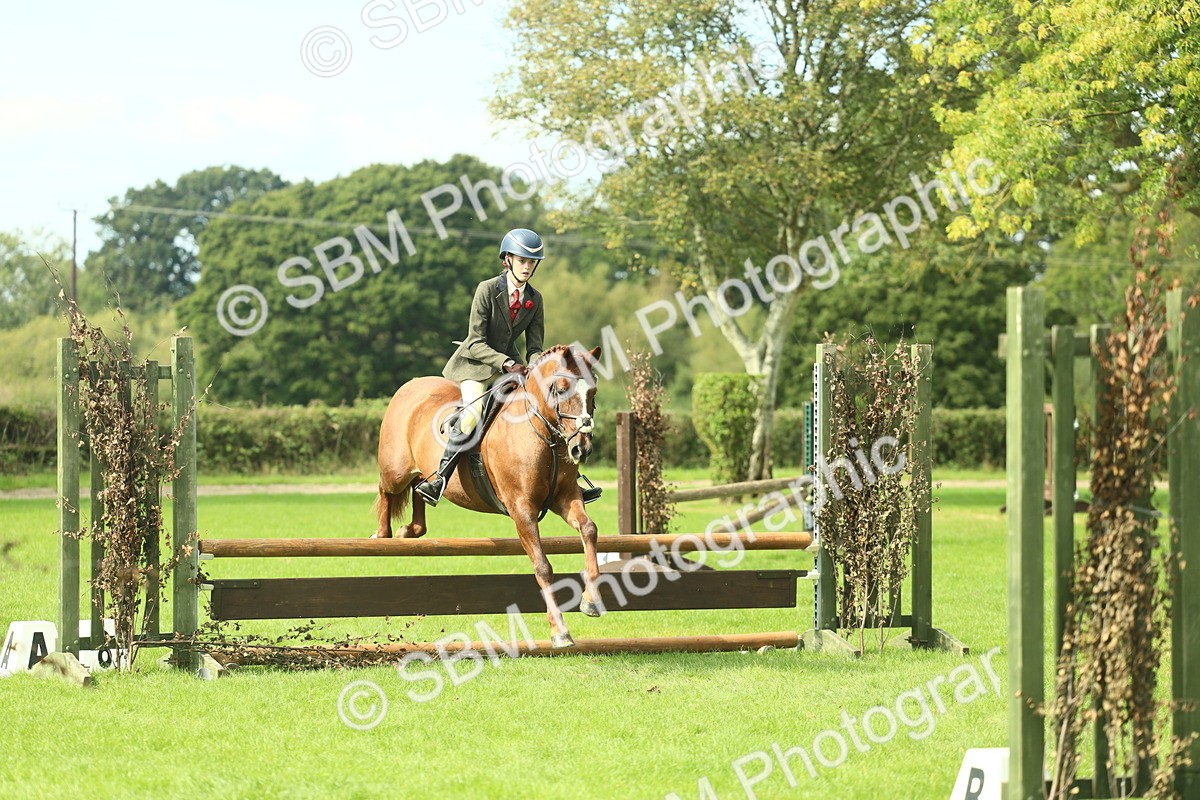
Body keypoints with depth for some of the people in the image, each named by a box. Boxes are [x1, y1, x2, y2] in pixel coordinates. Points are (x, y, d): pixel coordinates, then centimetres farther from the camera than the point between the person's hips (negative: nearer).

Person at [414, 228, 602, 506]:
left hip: (511, 363, 6)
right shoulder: (487, 290, -15)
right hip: (477, 362, -6)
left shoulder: (535, 299, 1)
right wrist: (507, 364, -28)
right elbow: (475, 343, -17)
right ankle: (439, 477, -25)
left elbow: (534, 347, 1)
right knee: (474, 410, -31)